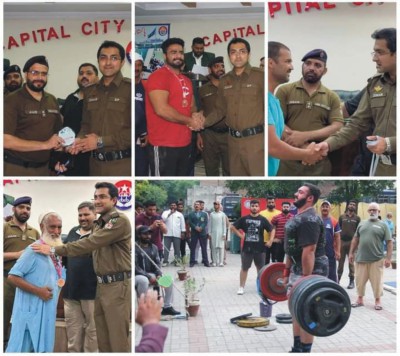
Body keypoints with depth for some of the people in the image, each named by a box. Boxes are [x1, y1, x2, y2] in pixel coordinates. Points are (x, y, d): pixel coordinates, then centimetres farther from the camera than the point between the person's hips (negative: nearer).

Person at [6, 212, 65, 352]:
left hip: (48, 310, 8)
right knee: (24, 348, -3)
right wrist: (38, 291, -21)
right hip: (31, 309, -8)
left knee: (43, 348, 14)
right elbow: (12, 277, -19)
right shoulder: (34, 250, -14)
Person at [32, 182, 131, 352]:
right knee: (103, 337, 13)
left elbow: (90, 243, -21)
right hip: (101, 285, 8)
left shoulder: (120, 221, -14)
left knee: (118, 337, -2)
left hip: (117, 286, -8)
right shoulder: (98, 224, 14)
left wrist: (54, 250, -19)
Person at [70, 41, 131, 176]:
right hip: (96, 163, 6)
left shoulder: (130, 88, -8)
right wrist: (80, 139, -4)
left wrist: (101, 141, -13)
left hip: (122, 165, -5)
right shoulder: (90, 92, 13)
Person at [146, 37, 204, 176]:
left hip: (185, 143, 9)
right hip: (163, 145, -9)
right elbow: (161, 109, -21)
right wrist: (189, 121, -12)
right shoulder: (158, 76, -11)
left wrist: (196, 118, -1)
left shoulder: (186, 80, 17)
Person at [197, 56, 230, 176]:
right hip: (209, 134, 1)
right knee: (211, 169, 10)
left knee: (230, 169, 3)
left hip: (228, 134, -1)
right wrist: (199, 134, 3)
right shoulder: (203, 90, 8)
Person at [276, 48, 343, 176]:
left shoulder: (332, 97, 9)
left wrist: (305, 136, -16)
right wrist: (305, 148, -15)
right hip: (287, 160, -1)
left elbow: (337, 127, -2)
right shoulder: (284, 91, 5)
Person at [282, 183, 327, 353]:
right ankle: (296, 349, 28)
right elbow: (291, 249, 18)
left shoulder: (309, 219, -20)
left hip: (311, 271, -11)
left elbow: (309, 251, -25)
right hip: (297, 270, 11)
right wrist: (286, 272, 20)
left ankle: (305, 352, 5)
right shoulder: (297, 217, 13)